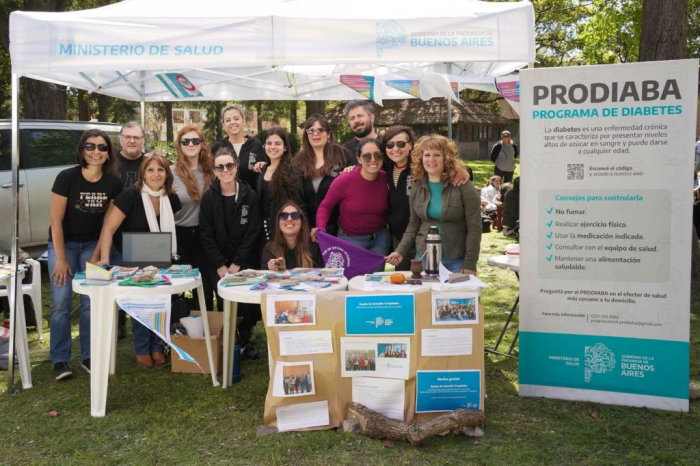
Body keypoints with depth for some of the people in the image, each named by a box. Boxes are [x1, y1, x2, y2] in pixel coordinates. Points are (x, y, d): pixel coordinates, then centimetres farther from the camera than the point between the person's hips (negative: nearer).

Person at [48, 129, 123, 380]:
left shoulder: (113, 182, -9)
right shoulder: (66, 177, -18)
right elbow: (56, 220, -15)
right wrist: (61, 259, -15)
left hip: (92, 244, 2)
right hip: (62, 243, -2)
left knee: (91, 301, 0)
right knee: (61, 302, -8)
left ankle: (89, 356, 12)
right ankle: (60, 360, 2)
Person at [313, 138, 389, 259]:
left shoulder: (386, 179, -9)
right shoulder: (344, 181, -20)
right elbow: (326, 206, -9)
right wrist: (320, 228, -23)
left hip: (380, 238, 3)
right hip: (350, 239, -3)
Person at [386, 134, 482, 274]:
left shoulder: (463, 186, -10)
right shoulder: (417, 187, 4)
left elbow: (474, 227, -10)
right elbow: (413, 224, 11)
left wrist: (470, 264, -13)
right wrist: (400, 251, -2)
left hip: (456, 260, -4)